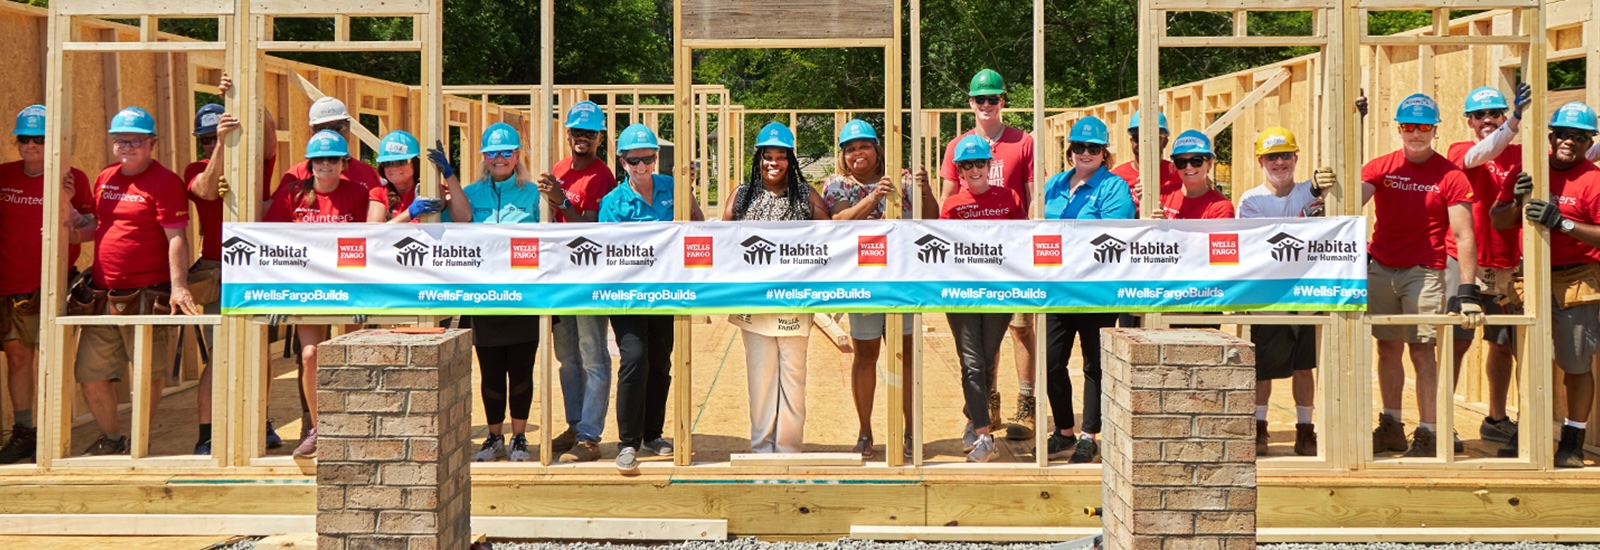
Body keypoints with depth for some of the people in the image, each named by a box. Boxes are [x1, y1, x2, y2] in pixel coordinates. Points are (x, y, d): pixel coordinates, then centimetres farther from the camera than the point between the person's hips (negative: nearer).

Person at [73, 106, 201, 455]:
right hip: (103, 296, 7)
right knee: (90, 374, 10)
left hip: (147, 295, -7)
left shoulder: (164, 182, -7)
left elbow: (176, 238, -13)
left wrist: (178, 287, -22)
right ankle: (110, 439, 28)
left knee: (148, 374, 3)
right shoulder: (105, 179, 15)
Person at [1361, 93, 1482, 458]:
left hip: (1424, 272, -3)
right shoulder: (1380, 168, 4)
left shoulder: (1450, 177, -5)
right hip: (1379, 269, 3)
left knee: (1422, 350, -6)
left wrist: (1468, 292, -19)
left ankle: (1427, 434, 1)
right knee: (1388, 348, 10)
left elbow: (1464, 236, -11)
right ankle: (1391, 427, 22)